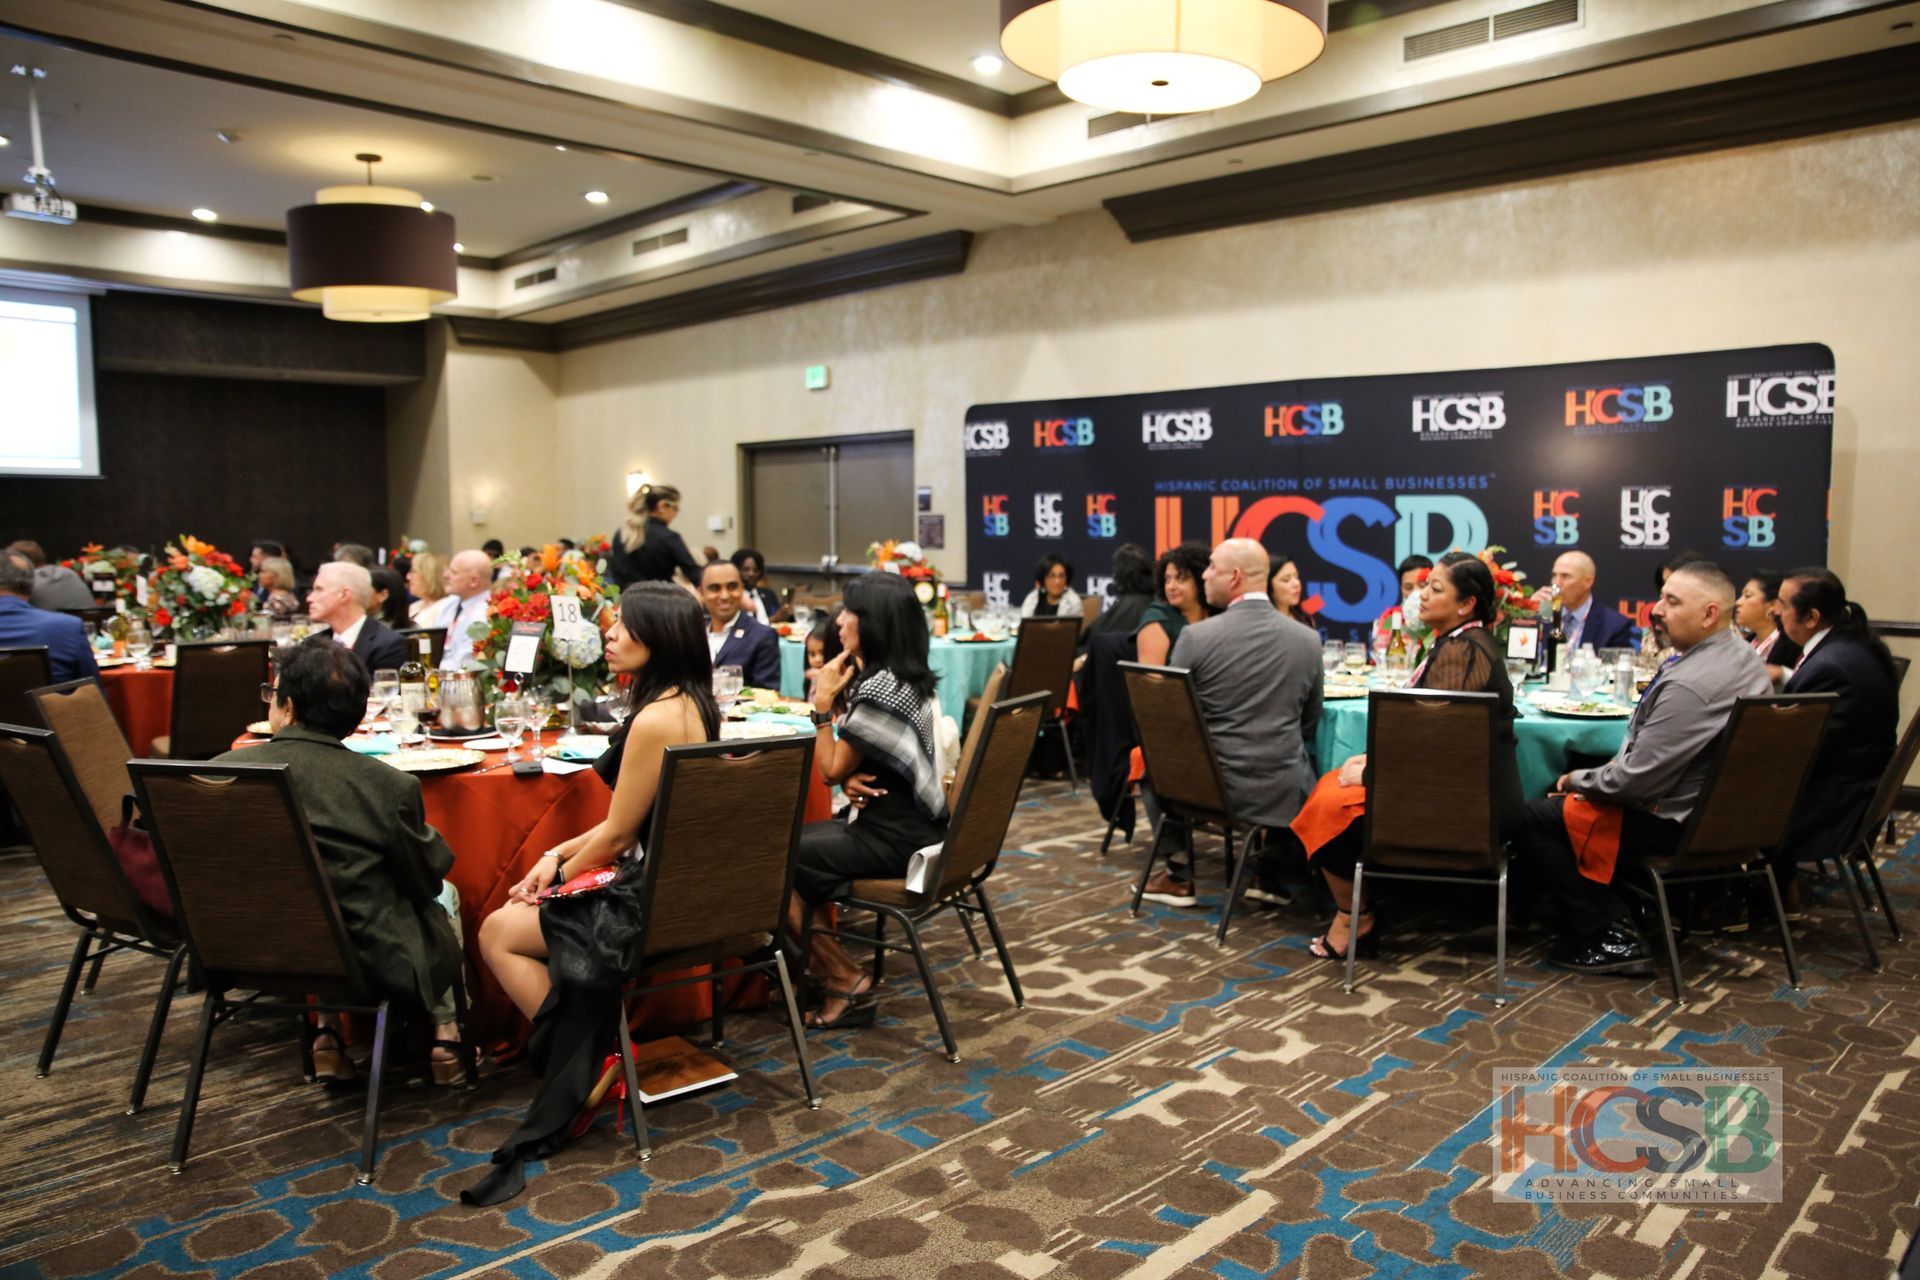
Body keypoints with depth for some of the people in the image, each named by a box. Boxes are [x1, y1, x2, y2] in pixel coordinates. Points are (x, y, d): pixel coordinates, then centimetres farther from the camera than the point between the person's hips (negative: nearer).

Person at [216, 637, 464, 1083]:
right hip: (374, 968, -3)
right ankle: (444, 1033, 27)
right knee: (444, 896, 28)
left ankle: (326, 1032, 27)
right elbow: (427, 880, -6)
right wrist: (430, 838, 14)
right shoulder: (389, 786, -22)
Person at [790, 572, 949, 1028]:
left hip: (896, 838, -10)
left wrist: (822, 707, -7)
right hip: (909, 822, 10)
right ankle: (822, 964, 12)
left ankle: (846, 982, 3)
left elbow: (831, 771, -12)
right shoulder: (906, 678, 9)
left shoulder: (879, 689, -21)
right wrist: (854, 779, -6)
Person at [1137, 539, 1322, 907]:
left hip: (1210, 789, -2)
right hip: (1284, 794, 2)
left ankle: (1179, 875, 30)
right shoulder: (1308, 639, -3)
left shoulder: (1196, 637, -13)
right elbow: (1309, 723, 9)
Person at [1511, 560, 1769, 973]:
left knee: (1529, 820, -7)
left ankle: (1610, 938, -1)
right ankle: (1617, 910, 15)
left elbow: (1637, 780, -26)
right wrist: (1587, 777, 6)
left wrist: (1577, 780, -7)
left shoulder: (1690, 684, -28)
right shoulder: (1743, 656, 5)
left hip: (1675, 820, -11)